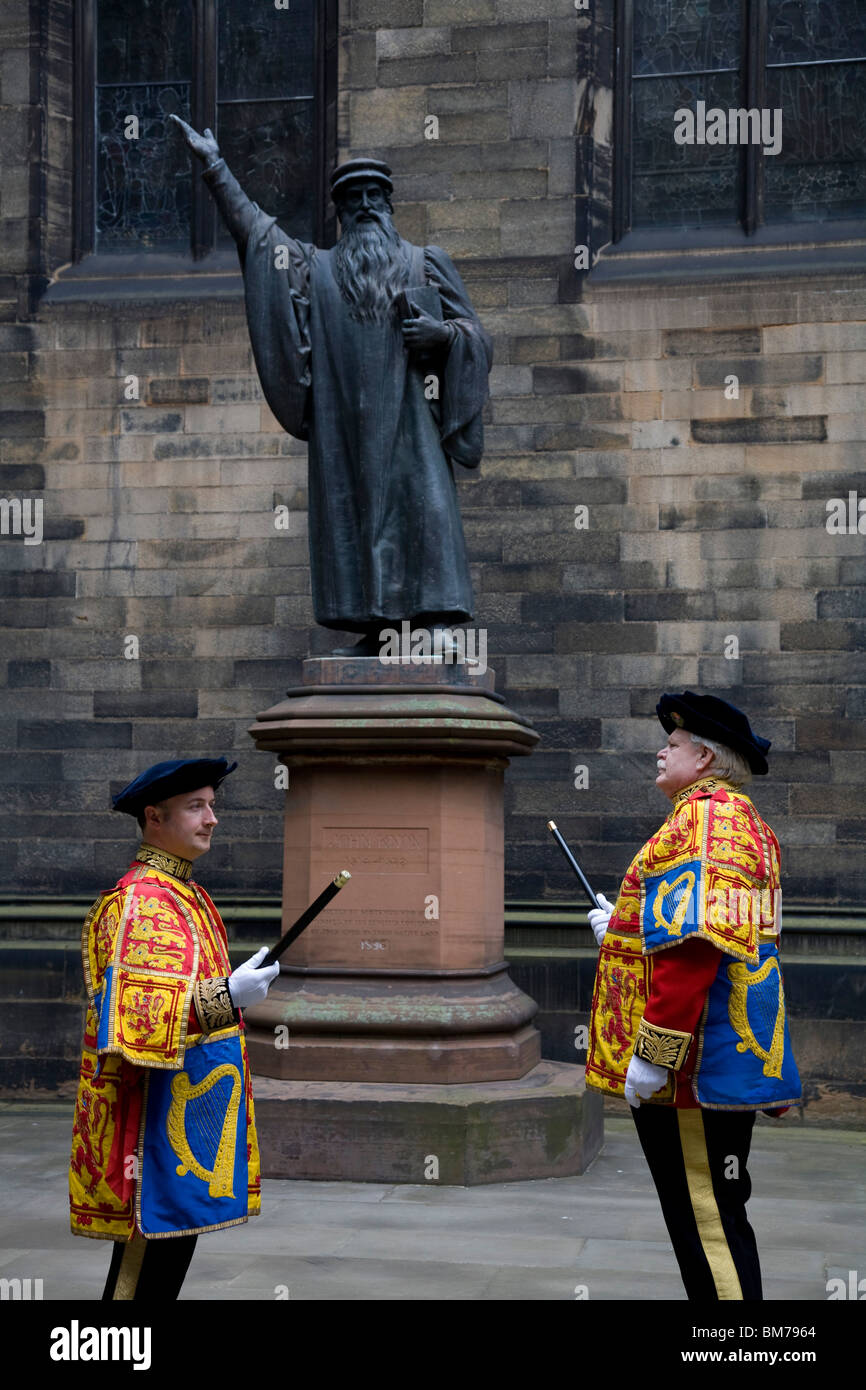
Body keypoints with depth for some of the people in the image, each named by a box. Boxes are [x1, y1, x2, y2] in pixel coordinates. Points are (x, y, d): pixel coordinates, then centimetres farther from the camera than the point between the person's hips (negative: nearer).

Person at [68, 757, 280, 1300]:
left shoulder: (186, 894, 16)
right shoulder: (140, 902, -15)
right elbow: (132, 1014, -26)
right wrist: (226, 996, -34)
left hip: (190, 1109, 10)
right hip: (156, 1116, -10)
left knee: (173, 1247, 12)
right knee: (149, 1260, -7)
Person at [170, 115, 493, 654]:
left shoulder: (427, 263, 16)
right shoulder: (317, 268, 20)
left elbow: (477, 337, 14)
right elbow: (253, 226, 15)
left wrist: (443, 332, -7)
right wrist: (215, 166, 9)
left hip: (410, 414, -2)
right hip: (344, 422, 2)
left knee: (425, 506, -14)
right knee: (350, 514, -4)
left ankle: (438, 620, -17)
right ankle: (374, 632, -1)